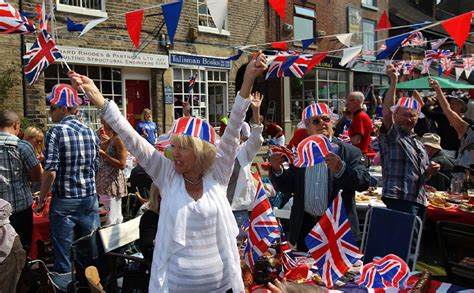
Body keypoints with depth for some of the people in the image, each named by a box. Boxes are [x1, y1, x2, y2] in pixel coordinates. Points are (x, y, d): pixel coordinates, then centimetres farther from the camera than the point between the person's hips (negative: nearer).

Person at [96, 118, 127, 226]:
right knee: (116, 218, 17)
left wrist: (103, 154, -16)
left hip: (113, 184, -9)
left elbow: (122, 165, -18)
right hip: (105, 183, 9)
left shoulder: (118, 139, -12)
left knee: (111, 221, -5)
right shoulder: (110, 140, 13)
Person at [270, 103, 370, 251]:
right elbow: (286, 188, 7)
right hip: (305, 226, 3)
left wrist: (341, 169, -31)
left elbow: (364, 182, -14)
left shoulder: (349, 151, -3)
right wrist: (277, 169, -12)